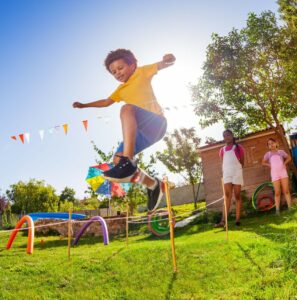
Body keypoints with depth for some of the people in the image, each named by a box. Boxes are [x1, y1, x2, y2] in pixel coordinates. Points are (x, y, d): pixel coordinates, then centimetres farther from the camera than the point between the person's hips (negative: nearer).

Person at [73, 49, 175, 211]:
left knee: (127, 108, -34)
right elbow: (106, 102, 41)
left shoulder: (142, 72, 11)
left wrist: (168, 59, -20)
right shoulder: (121, 90, 29)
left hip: (156, 123, -7)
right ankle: (154, 185, 9)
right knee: (117, 160, -4)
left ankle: (128, 161, -46)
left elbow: (165, 64, 3)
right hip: (143, 132, 8)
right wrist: (84, 105, 41)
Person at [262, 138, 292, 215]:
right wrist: (269, 165, -2)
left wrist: (285, 163, 3)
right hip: (274, 174, -1)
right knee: (277, 192, -4)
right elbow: (263, 163, 13)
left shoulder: (281, 152, 9)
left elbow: (289, 158, 19)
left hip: (283, 172, 1)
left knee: (286, 190, -2)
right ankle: (277, 210, -2)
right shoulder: (268, 154, 8)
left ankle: (290, 208, 1)